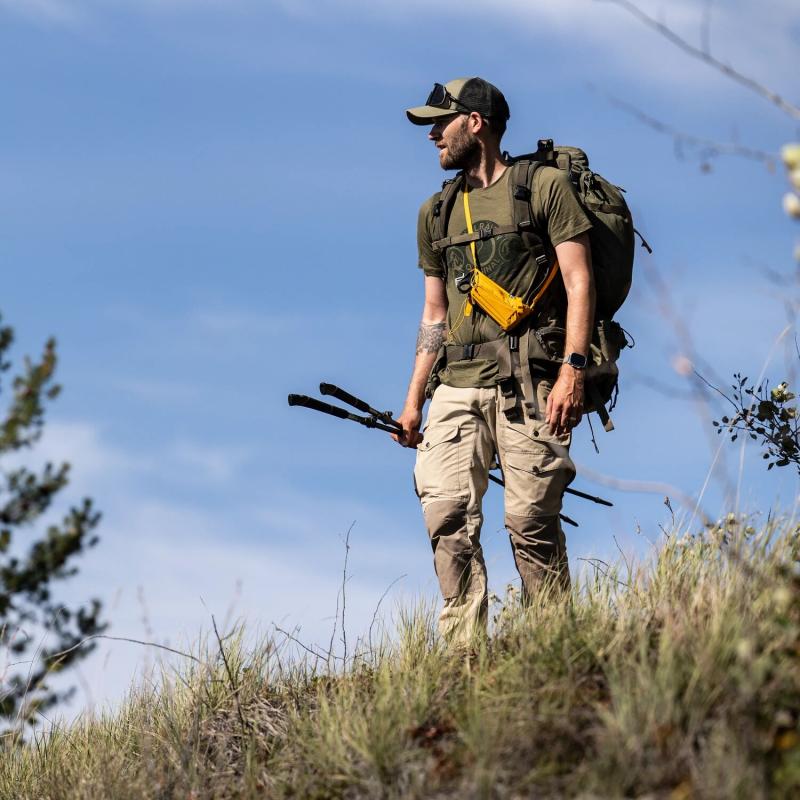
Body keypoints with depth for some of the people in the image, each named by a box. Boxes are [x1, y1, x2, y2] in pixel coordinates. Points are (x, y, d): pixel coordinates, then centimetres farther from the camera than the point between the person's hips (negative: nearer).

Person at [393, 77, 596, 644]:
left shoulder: (545, 186, 5)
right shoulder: (437, 213, 22)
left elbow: (579, 281, -2)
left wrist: (573, 368, -14)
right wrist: (413, 399, 17)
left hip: (529, 383, -5)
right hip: (457, 385, 5)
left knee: (530, 518, -11)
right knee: (448, 515, -10)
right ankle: (464, 651, -9)